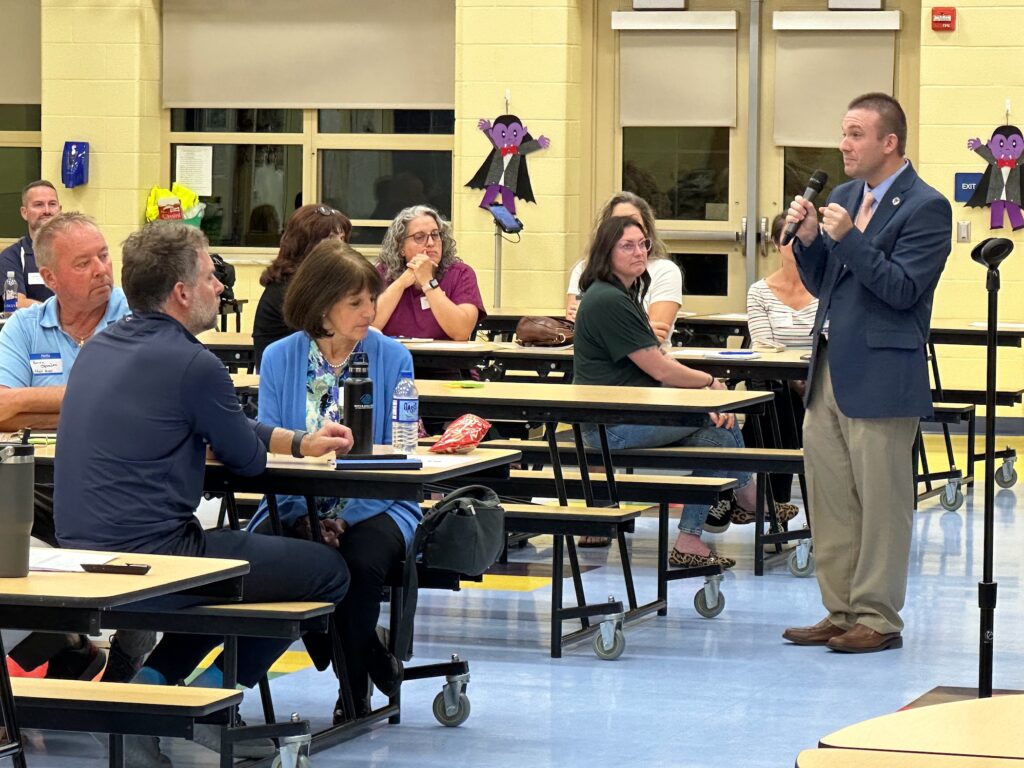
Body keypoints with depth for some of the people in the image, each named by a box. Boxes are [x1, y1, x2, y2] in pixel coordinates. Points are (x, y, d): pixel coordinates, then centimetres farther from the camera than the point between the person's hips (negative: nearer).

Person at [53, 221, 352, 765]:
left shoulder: (98, 349, 13)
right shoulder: (192, 364, -15)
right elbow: (248, 460, 0)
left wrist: (300, 442, 25)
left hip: (82, 555, 9)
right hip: (152, 553, -9)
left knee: (235, 553, 33)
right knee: (328, 570, 5)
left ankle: (149, 679, 16)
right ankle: (213, 696, 6)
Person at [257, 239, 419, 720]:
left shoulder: (390, 358, -1)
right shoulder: (280, 359, 2)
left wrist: (346, 519, -18)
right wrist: (302, 518, -18)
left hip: (374, 507, -1)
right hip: (298, 505, 2)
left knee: (361, 559, -33)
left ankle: (355, 690, -7)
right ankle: (372, 658, -10)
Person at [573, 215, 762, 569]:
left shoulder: (625, 294, 18)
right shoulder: (609, 301, -17)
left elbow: (657, 362, 11)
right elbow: (659, 370, -17)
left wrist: (706, 387, -4)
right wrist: (711, 383, -2)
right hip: (612, 426, -10)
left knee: (716, 438, -5)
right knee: (721, 414, -8)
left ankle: (689, 541, -1)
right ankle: (747, 497, 14)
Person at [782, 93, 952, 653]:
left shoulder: (925, 208, -9)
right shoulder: (844, 197, 14)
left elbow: (902, 289, -17)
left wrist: (848, 238, -23)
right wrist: (809, 238, -1)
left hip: (880, 378, -8)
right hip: (829, 373, 8)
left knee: (881, 505, -2)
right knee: (829, 502, 11)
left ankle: (878, 619, 5)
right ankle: (841, 612, 19)